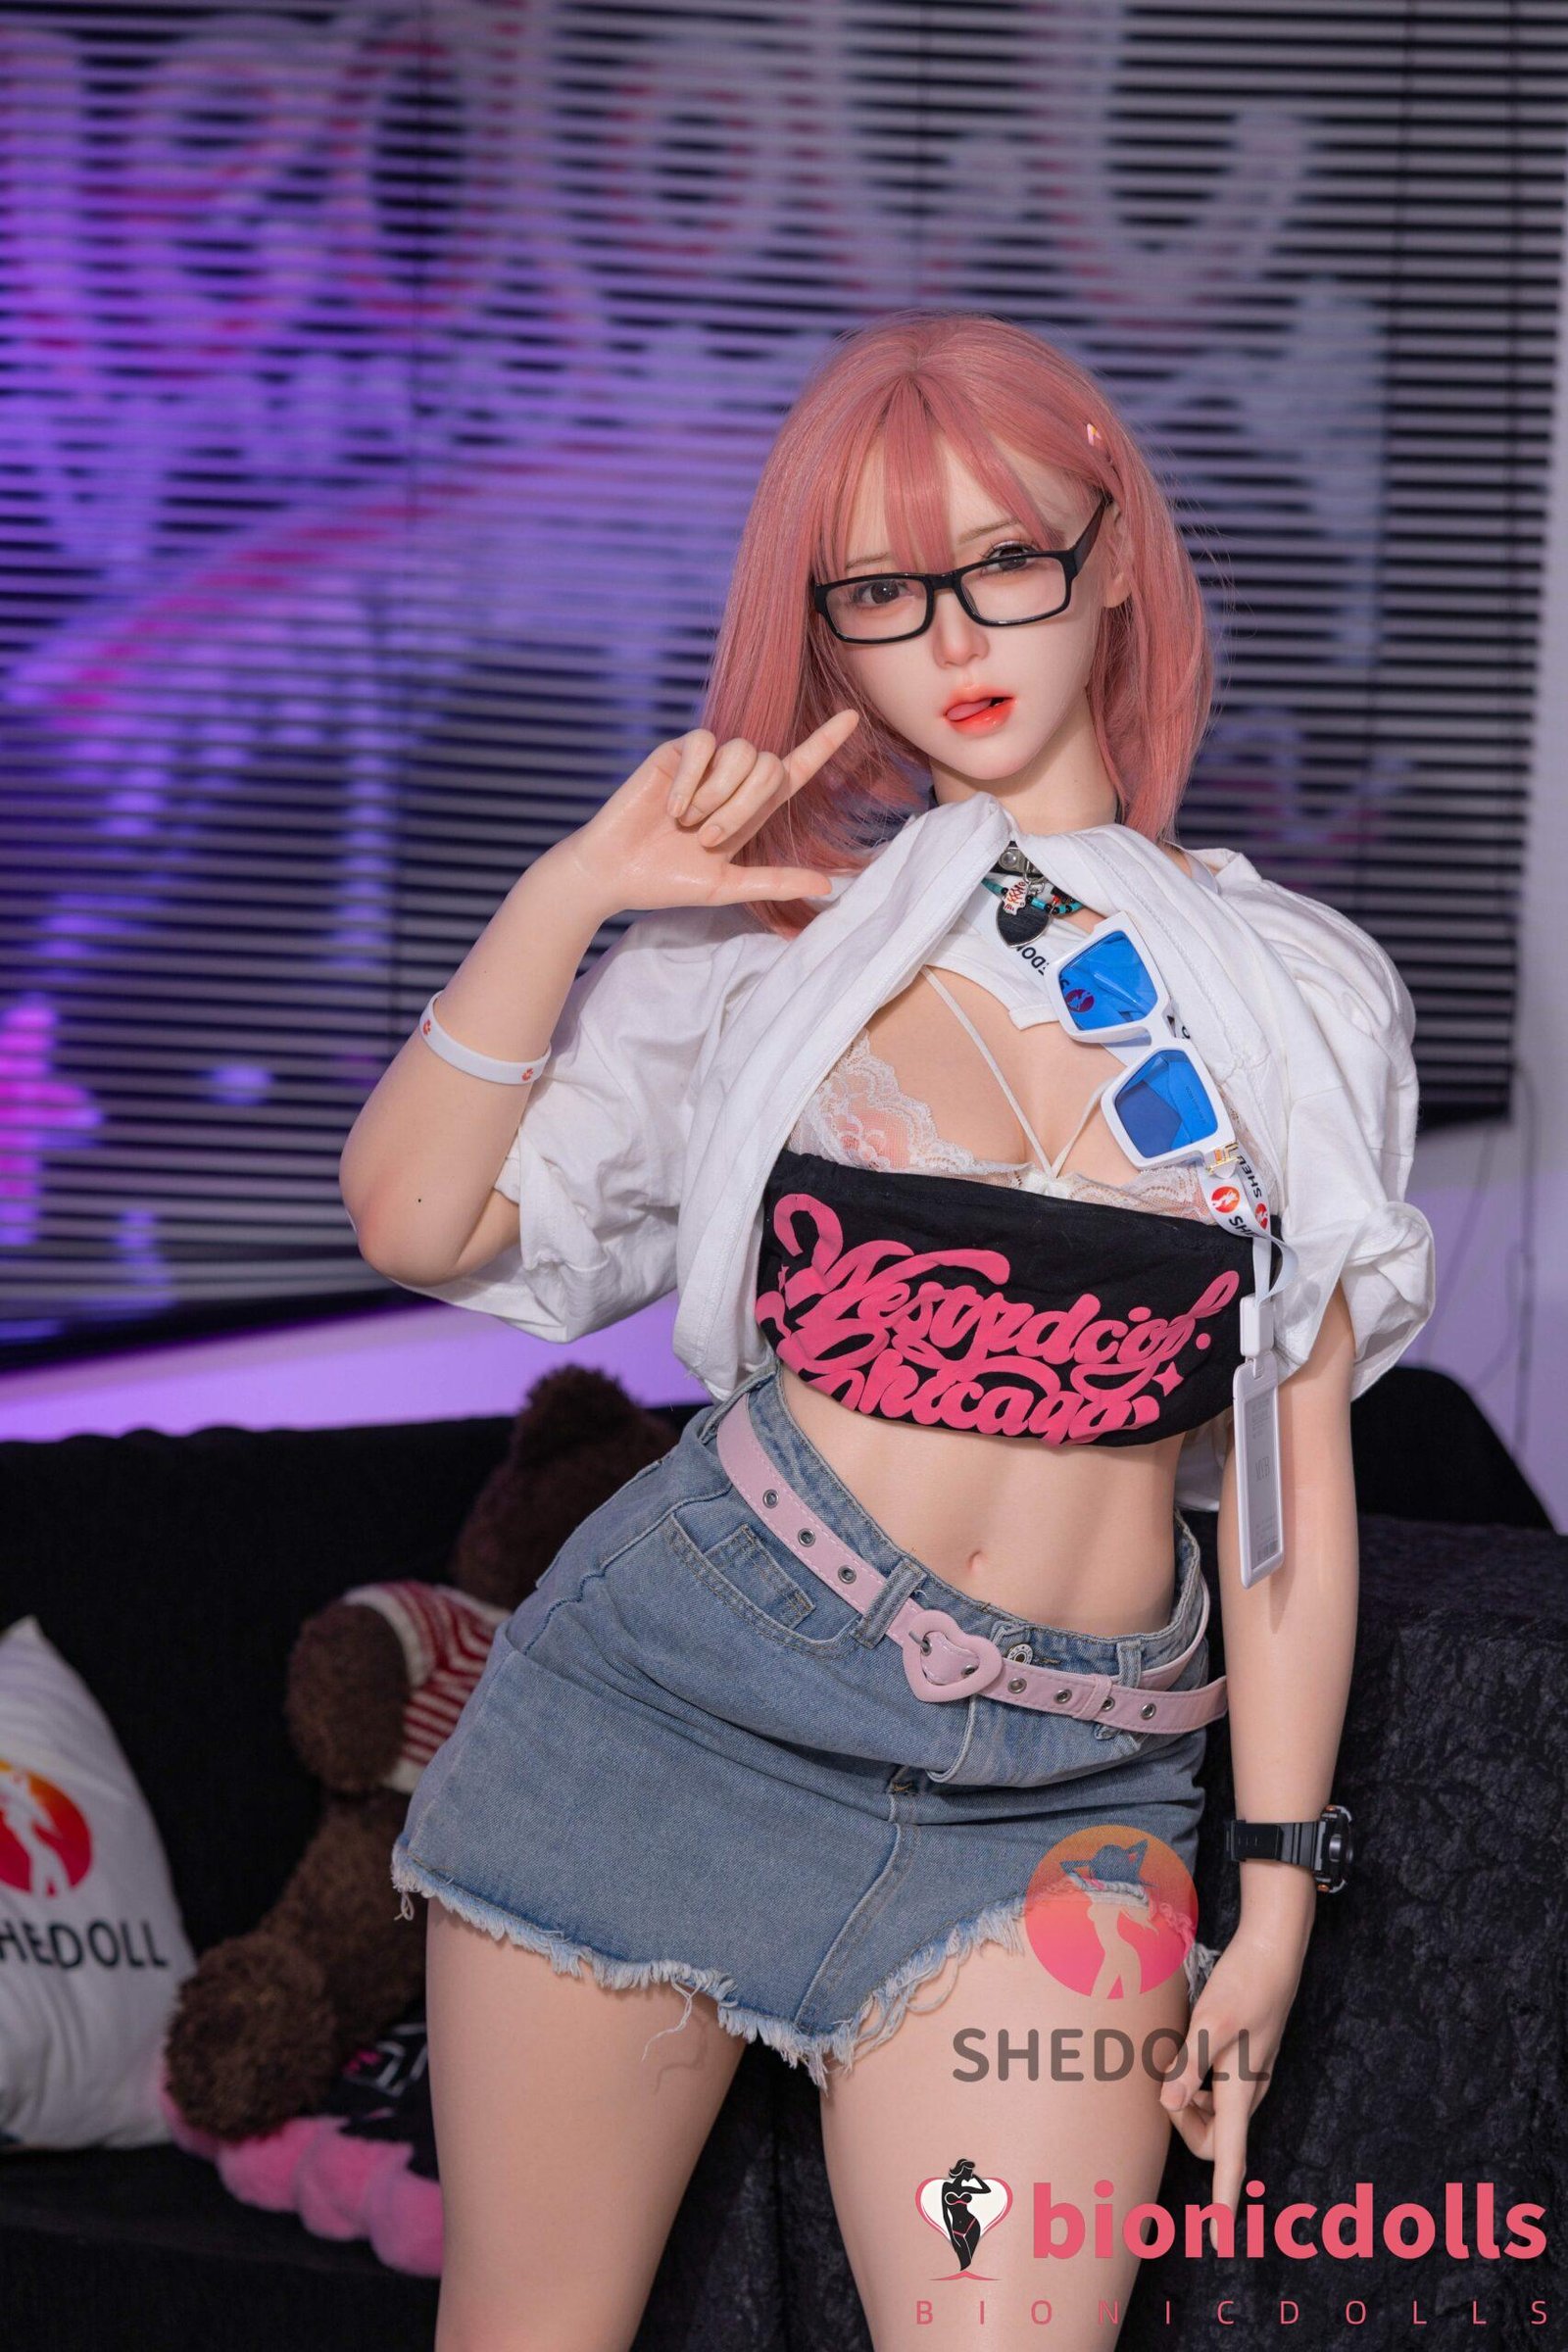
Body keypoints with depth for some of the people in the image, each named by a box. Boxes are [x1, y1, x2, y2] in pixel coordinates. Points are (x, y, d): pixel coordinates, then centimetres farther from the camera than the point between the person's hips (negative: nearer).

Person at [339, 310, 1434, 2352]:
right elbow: (413, 1220, -2)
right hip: (678, 1699, 0)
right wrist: (565, 896, -9)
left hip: (1051, 1808, 0)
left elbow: (1302, 1486, 8)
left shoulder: (1299, 997, 6)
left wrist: (1277, 1903, 7)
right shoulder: (764, 937, 5)